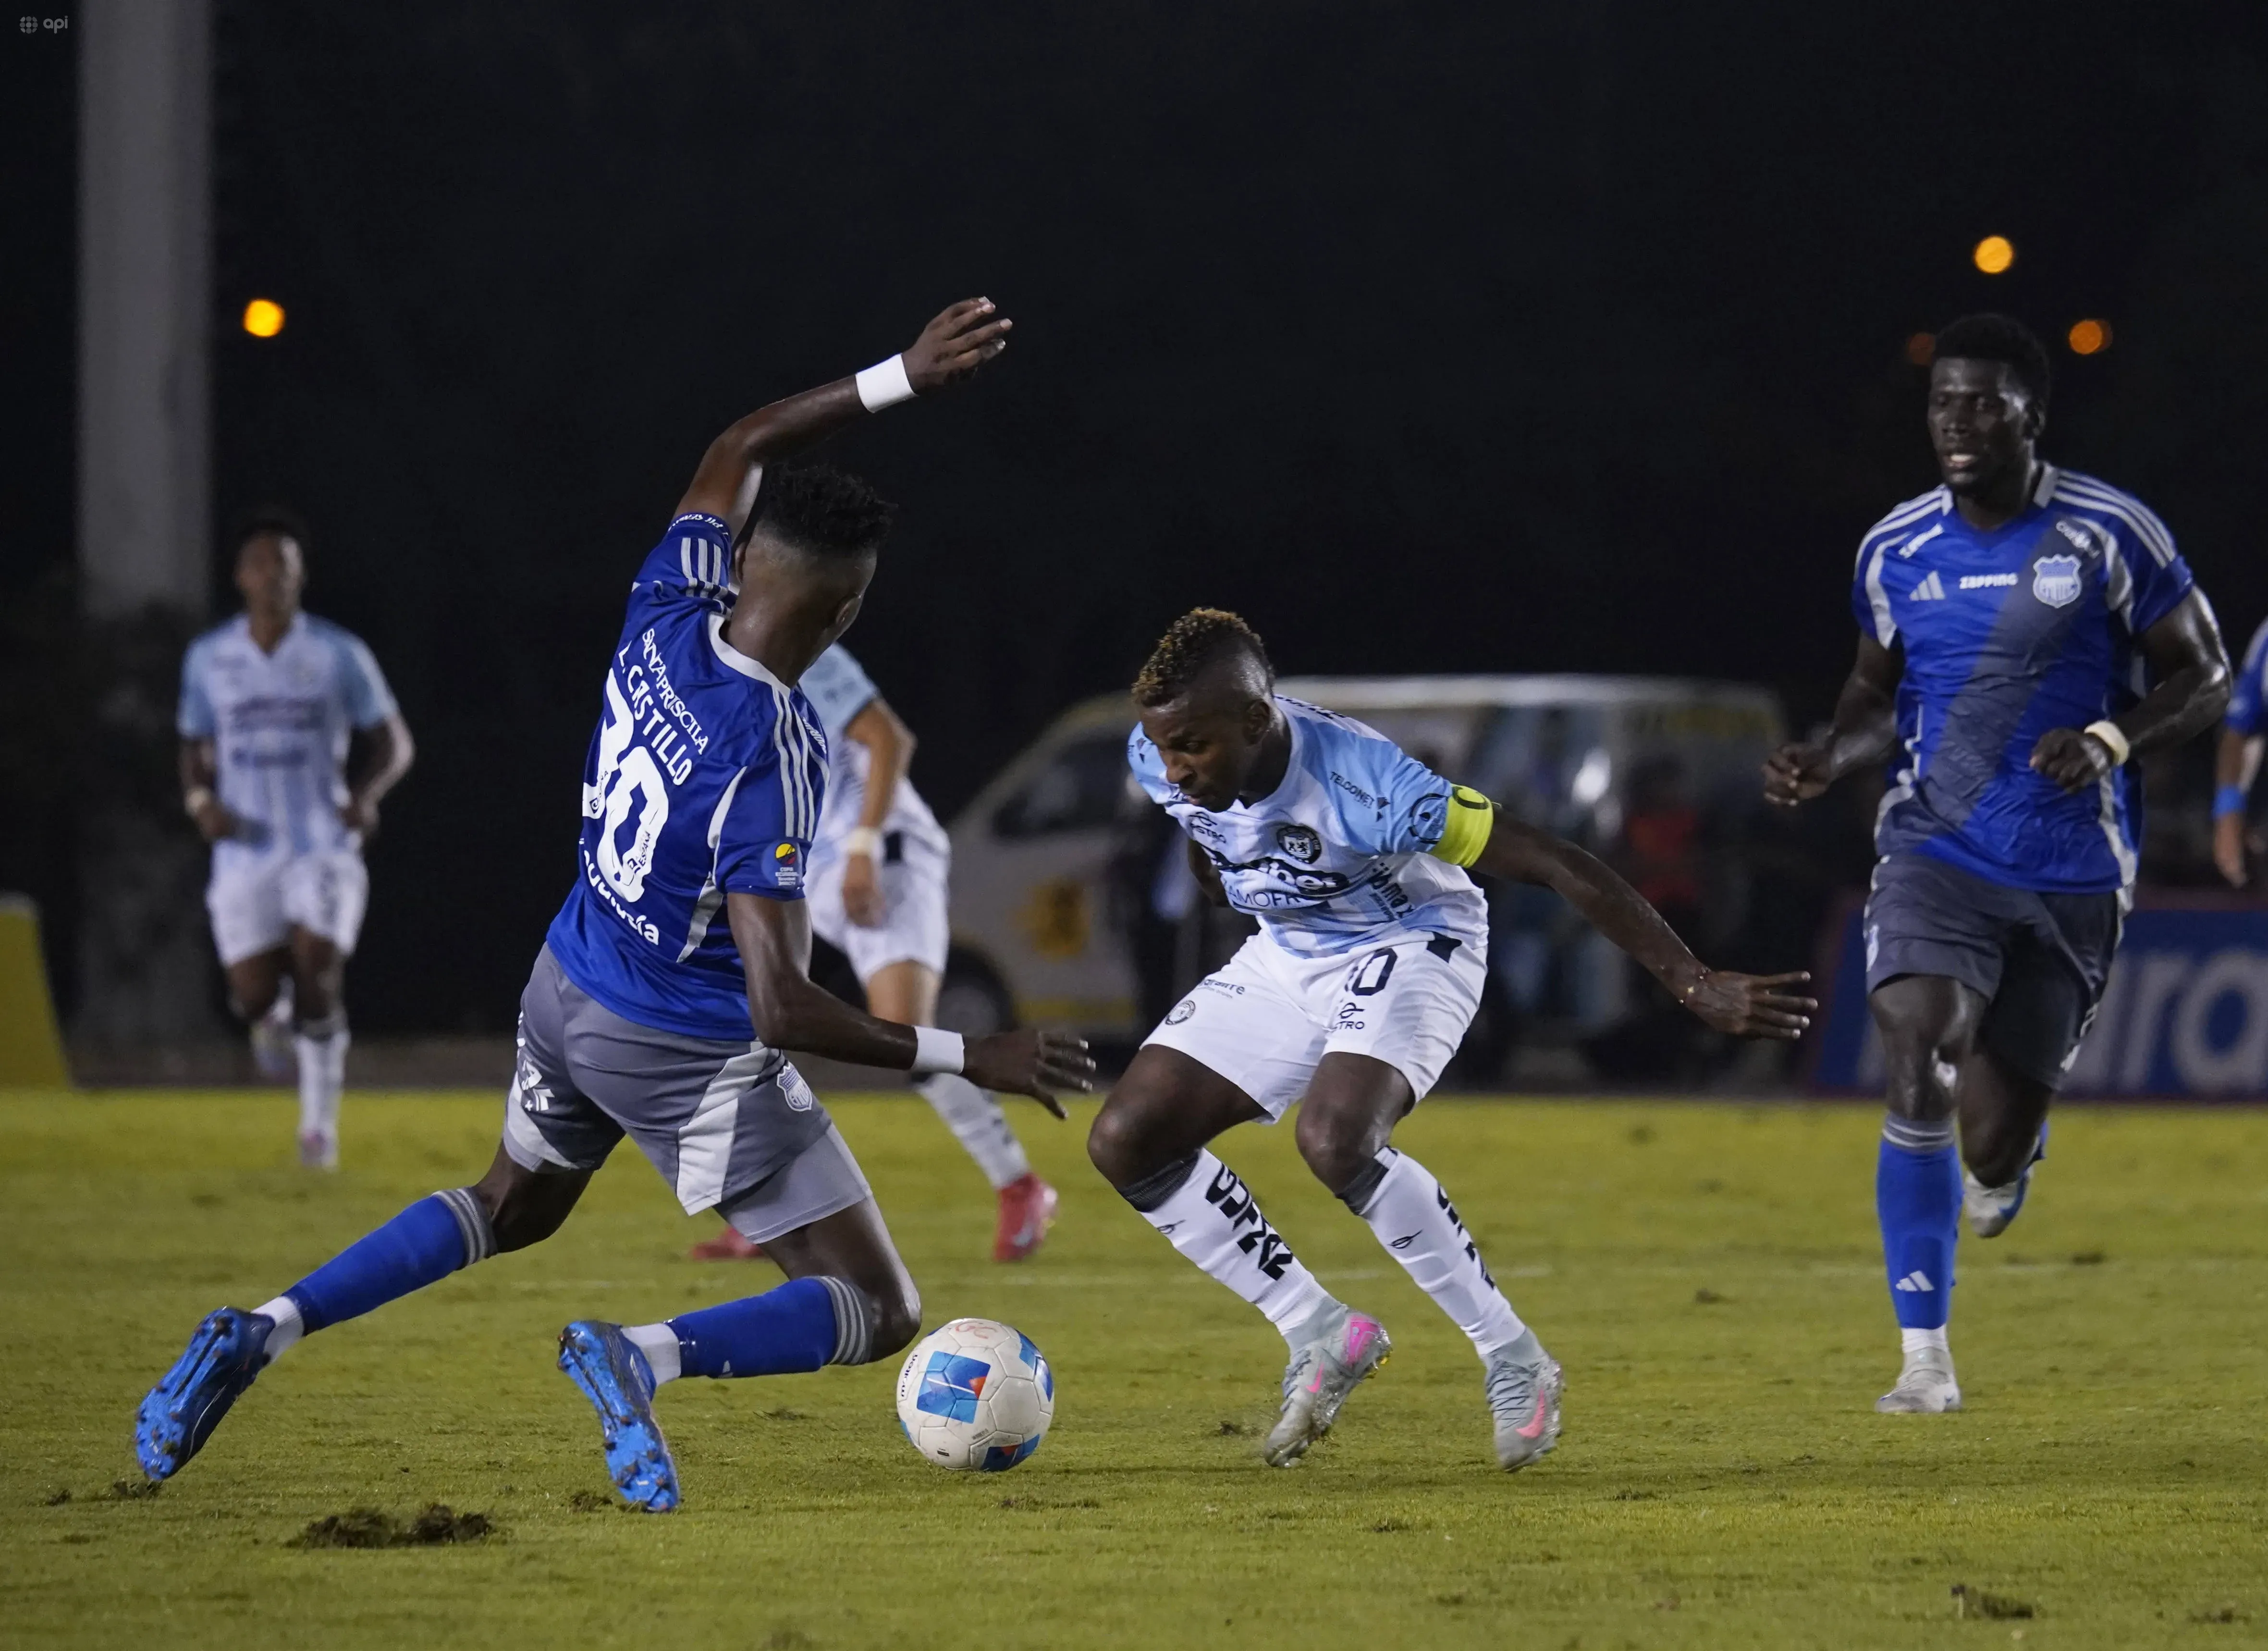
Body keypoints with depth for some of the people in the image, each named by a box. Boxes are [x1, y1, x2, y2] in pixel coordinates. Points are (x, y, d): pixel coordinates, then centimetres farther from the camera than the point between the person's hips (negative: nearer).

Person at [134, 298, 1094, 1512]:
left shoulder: (668, 622, -13)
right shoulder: (771, 759, -31)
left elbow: (741, 446, 7)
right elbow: (782, 1009, -32)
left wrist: (897, 381, 5)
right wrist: (970, 1059, -27)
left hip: (566, 993, 7)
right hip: (692, 1056, -7)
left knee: (513, 1207, 34)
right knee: (878, 1312, 3)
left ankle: (261, 1333, 19)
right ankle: (646, 1358, -22)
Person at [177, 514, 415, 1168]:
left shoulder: (339, 654, -1)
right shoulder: (208, 659, 5)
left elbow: (394, 741, 5)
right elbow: (195, 747, 16)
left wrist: (366, 793, -15)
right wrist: (201, 800, -5)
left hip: (323, 843, -2)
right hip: (245, 850, 2)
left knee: (317, 973, -17)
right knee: (255, 996, -6)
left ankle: (320, 1123, -2)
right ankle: (276, 1021, 34)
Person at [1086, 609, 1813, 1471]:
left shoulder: (1361, 781, -36)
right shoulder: (1157, 760, -18)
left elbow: (1558, 865, -32)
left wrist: (1698, 986, -33)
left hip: (1408, 952, -7)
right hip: (1283, 958, 7)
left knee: (1333, 1141, -33)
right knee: (1124, 1140, -7)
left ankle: (1512, 1361, -18)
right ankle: (1321, 1336, 4)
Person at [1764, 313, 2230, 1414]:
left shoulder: (2110, 536, -7)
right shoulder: (1896, 550, 3)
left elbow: (2203, 677, -1)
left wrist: (2112, 741, -19)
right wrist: (1825, 763, -4)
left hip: (2074, 872, -1)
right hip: (1938, 854, 1)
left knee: (1994, 1152, 3)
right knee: (1915, 1069, -24)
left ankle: (2010, 1152, 46)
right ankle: (1924, 1359, -17)